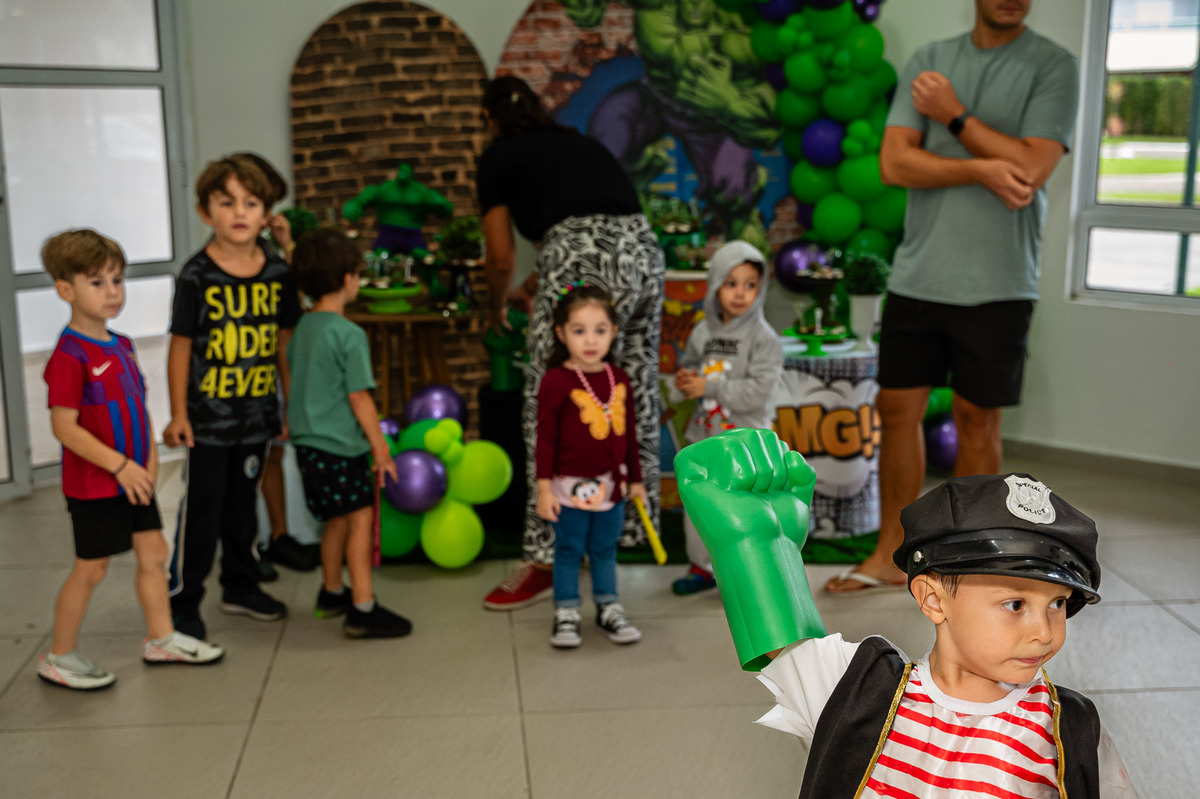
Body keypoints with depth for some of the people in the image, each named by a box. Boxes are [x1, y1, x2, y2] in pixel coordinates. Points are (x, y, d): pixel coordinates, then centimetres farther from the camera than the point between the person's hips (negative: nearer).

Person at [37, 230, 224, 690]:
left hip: (132, 479, 8)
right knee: (91, 569, 3)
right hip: (93, 484, -8)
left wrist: (150, 456, 3)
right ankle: (59, 659, 20)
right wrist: (121, 466, -23)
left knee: (154, 552, 13)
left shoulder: (121, 346, 9)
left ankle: (161, 639, 28)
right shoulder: (69, 357, -19)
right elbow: (64, 427, -22)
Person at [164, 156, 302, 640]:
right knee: (201, 509, 3)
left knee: (243, 503, 18)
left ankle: (241, 587, 33)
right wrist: (179, 414, -8)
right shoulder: (197, 276, -11)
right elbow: (180, 346, -7)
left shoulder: (277, 273, 1)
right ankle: (182, 603, 15)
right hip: (209, 416, -4)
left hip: (257, 413, 4)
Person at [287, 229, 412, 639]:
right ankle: (362, 609, -1)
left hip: (307, 443, 8)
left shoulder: (301, 328, 8)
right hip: (342, 446, -8)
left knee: (335, 520, 20)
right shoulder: (349, 335, -16)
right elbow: (359, 397, -16)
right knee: (360, 519, -2)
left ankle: (332, 593, 34)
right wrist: (381, 448, -10)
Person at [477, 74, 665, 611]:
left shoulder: (498, 157, 13)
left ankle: (547, 558, -2)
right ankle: (627, 526, 28)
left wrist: (497, 309, 32)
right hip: (645, 252, 7)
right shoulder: (577, 143, 31)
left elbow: (501, 257, 12)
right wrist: (535, 288, 49)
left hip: (585, 264, -7)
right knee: (633, 401, 16)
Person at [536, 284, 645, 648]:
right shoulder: (556, 382, -12)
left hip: (611, 484, 4)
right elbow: (546, 437, -11)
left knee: (605, 549, 17)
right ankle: (566, 615, 20)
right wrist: (544, 487, -14)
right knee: (569, 550, 7)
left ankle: (608, 609, 31)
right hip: (571, 486, -4)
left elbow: (629, 433, 12)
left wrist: (635, 479, 16)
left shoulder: (619, 379, 3)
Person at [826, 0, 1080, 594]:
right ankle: (889, 557, 22)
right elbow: (894, 164, -3)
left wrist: (955, 116, -8)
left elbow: (1030, 170, -14)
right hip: (917, 275, 3)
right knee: (898, 409, 8)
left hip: (997, 285, -3)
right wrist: (982, 169, -14)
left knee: (977, 423, 6)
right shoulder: (928, 61, 8)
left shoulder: (1053, 66, -1)